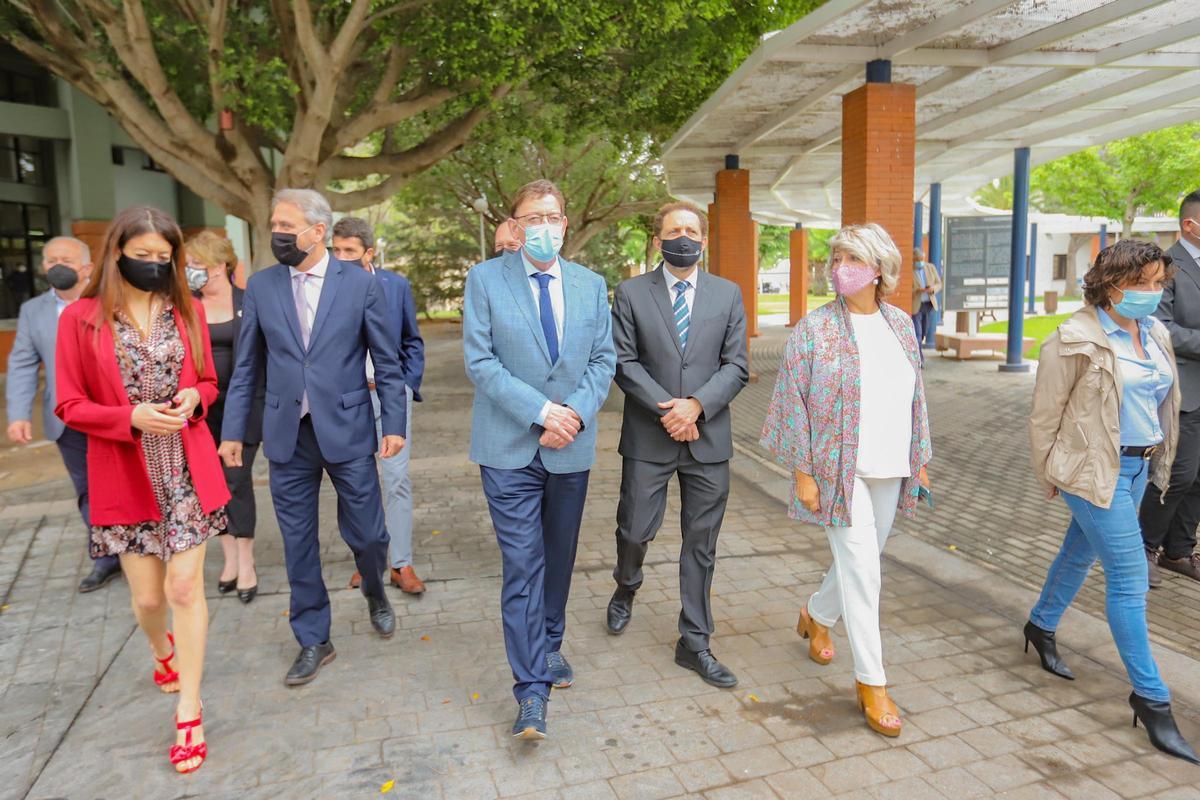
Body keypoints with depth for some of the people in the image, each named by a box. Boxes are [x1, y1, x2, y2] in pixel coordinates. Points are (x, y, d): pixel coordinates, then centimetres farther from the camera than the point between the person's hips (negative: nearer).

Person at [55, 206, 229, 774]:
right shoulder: (81, 318, -5)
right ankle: (164, 652, 46)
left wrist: (192, 398, -11)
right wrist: (133, 418, -19)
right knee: (148, 596, 10)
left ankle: (188, 715, 13)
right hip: (125, 477, -1)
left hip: (188, 471, 1)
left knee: (185, 587, 0)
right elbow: (70, 406, -3)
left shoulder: (188, 311, 3)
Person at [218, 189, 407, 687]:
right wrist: (232, 431, 5)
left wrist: (394, 424, -4)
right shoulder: (260, 287, 4)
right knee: (298, 542, 9)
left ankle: (375, 594, 39)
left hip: (347, 431, -2)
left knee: (365, 533, 5)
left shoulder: (360, 284, -3)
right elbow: (246, 367, 8)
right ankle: (313, 641, 26)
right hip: (287, 435, 3)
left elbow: (386, 361, 0)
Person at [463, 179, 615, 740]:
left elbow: (603, 360, 6)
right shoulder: (485, 279, -3)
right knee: (522, 566, -5)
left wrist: (575, 411, -12)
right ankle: (532, 690, 4)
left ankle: (549, 645, 39)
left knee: (559, 558, 16)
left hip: (571, 447, 4)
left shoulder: (591, 285, 7)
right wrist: (541, 411, -17)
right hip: (509, 447, -3)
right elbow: (479, 361, -9)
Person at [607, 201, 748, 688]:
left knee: (701, 544, 8)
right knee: (636, 530, 6)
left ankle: (694, 643, 22)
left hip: (708, 438, 2)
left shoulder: (728, 295, 7)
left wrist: (696, 405, -14)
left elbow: (737, 365, 2)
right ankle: (626, 588, 41)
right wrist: (666, 409, -15)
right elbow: (624, 362, -4)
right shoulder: (632, 294, 2)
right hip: (648, 438, -1)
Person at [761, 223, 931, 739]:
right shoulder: (815, 329, -8)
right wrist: (802, 474, -12)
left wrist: (920, 460, 14)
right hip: (840, 468, -5)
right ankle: (870, 681, 7)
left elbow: (915, 396, 15)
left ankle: (816, 616, 44)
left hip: (890, 469, 6)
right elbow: (794, 403, -9)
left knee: (863, 559, 17)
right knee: (861, 567, -6)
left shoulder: (901, 324, 8)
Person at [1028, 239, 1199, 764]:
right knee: (1129, 577, -5)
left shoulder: (1155, 334, 6)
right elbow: (1045, 414, -9)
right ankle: (1150, 697, 7)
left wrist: (1157, 460, 14)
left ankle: (1041, 627, 43)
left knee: (1081, 552, 21)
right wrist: (1048, 477, -3)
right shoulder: (1077, 339, -15)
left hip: (1138, 466, 7)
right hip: (1093, 470, -7)